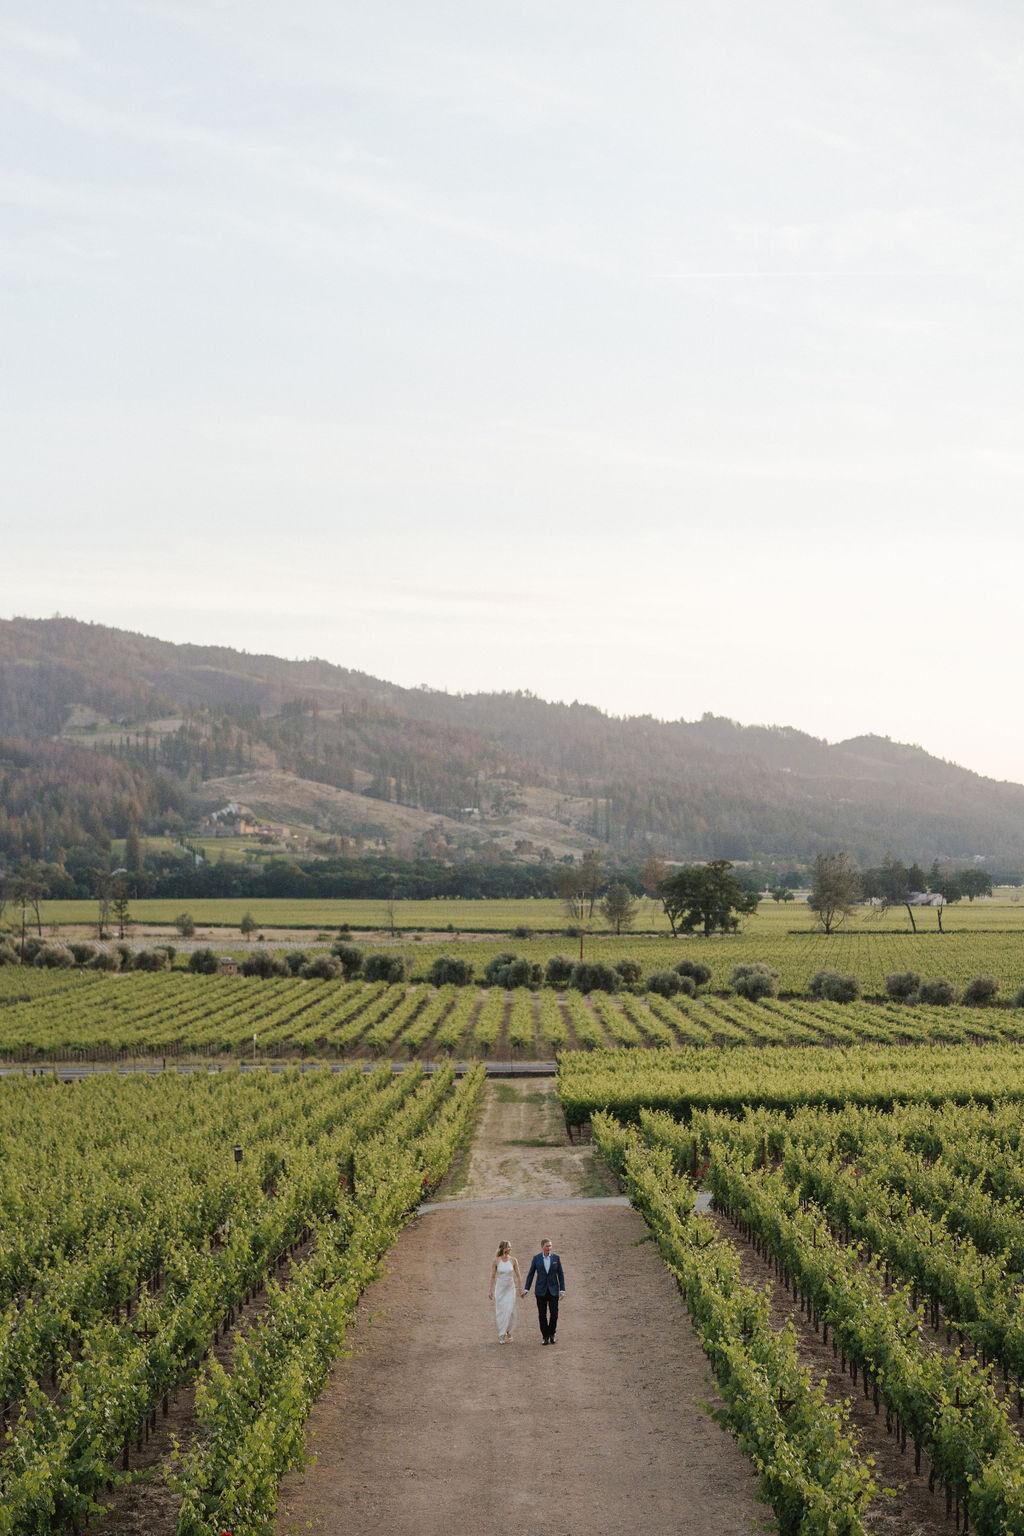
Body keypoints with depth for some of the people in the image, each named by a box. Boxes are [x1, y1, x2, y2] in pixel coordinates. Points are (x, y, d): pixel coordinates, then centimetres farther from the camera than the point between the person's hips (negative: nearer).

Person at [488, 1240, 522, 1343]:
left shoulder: (513, 1260, -4)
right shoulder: (496, 1261, -7)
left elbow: (518, 1275, 2)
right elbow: (492, 1276, -1)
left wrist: (521, 1288, 2)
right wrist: (490, 1291, 0)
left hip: (510, 1288, 1)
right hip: (500, 1288, -1)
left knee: (510, 1311, -4)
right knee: (500, 1312, 2)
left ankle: (508, 1333, 15)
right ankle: (501, 1335, 12)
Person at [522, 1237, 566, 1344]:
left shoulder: (556, 1258, 1)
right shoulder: (536, 1258, 0)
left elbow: (560, 1274, 3)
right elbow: (531, 1274, 3)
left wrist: (562, 1289, -3)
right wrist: (526, 1289, -2)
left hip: (553, 1290, 0)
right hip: (541, 1290, 0)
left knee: (554, 1313, -4)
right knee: (542, 1315, 1)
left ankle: (551, 1334, 16)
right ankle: (545, 1337, 10)